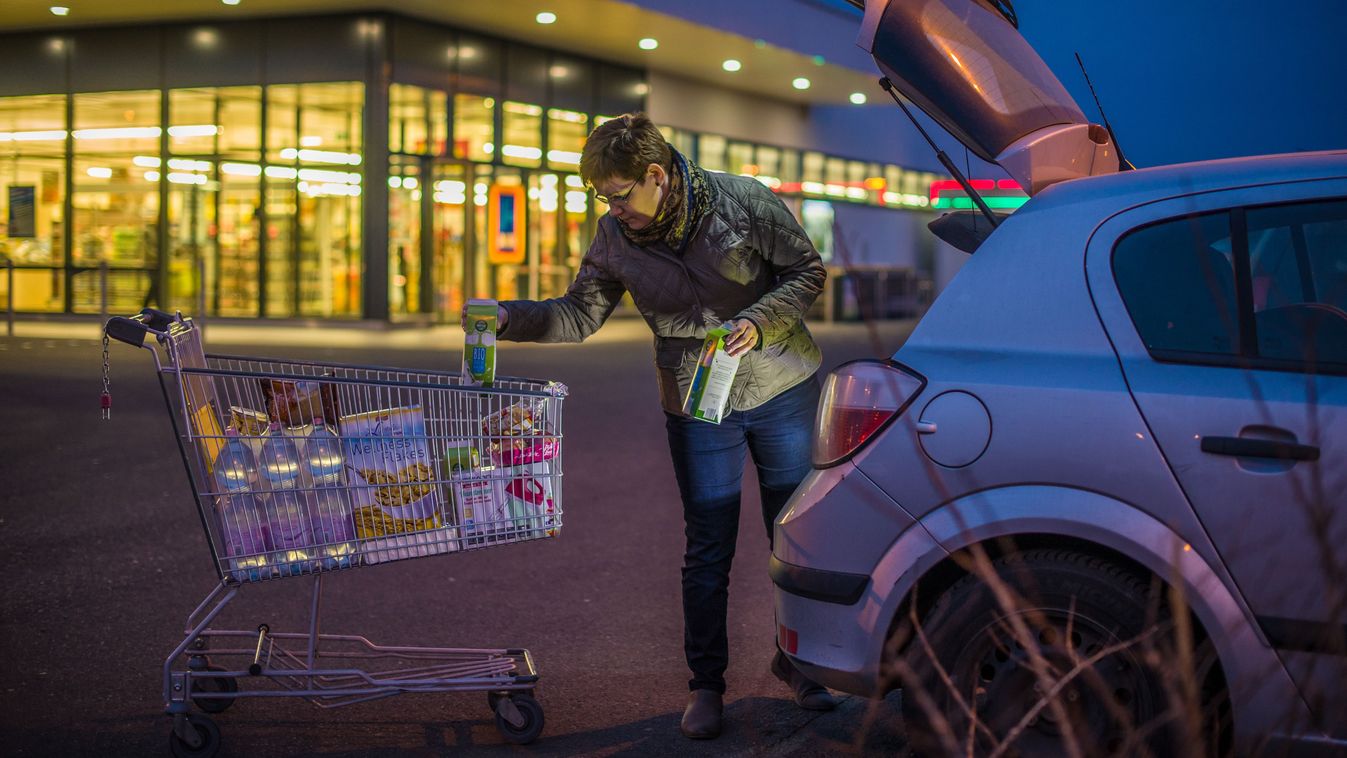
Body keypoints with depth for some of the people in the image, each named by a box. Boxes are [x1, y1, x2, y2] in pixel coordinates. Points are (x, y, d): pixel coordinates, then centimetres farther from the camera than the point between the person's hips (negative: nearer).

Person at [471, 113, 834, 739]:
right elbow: (579, 315, -3)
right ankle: (706, 683, 15)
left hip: (783, 388, -1)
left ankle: (795, 657, 29)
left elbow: (806, 270, -6)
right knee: (708, 548, 1)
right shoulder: (615, 237, -7)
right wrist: (511, 318, -18)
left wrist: (758, 321, -21)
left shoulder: (742, 201, -14)